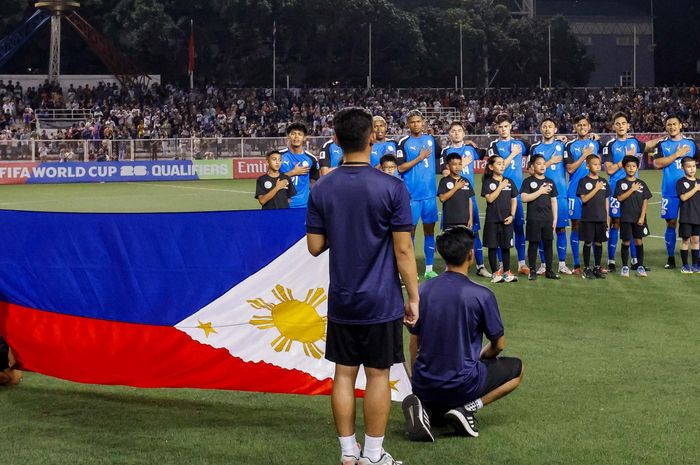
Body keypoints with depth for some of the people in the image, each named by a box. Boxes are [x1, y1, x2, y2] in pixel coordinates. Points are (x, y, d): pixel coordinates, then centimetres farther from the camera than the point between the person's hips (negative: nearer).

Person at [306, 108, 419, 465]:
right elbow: (403, 250, -12)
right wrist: (414, 298, -3)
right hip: (381, 301, -3)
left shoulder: (322, 189, -2)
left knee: (344, 374, 10)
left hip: (341, 301, 3)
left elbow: (315, 246, 2)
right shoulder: (391, 188, -12)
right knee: (377, 376, 5)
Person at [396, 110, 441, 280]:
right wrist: (419, 158, -13)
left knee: (429, 229, 7)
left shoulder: (430, 139, 9)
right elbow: (400, 168, -11)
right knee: (410, 229, 0)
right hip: (412, 194, -4)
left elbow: (440, 155, 25)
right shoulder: (404, 143, -5)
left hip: (430, 193, 4)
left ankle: (429, 269, 13)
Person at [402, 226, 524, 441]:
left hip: (424, 385, 5)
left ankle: (425, 408, 2)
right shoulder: (481, 296, -14)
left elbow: (414, 342, 8)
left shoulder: (424, 290, -1)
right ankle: (467, 408, -2)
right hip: (461, 386, -5)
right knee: (516, 369, 20)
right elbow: (498, 345, -2)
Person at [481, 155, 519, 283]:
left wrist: (512, 215, -1)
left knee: (506, 246, 6)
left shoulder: (509, 182, 9)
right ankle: (495, 273, 7)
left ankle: (506, 272, 13)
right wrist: (501, 186, -13)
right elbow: (490, 198, -14)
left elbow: (514, 200, 11)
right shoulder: (488, 182, -1)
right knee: (493, 246, 1)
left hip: (506, 220, 3)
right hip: (492, 220, -3)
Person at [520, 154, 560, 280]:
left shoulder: (550, 182, 11)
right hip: (533, 219, -4)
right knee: (533, 244, 1)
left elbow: (554, 201, 12)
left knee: (548, 244, 6)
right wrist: (540, 191, -13)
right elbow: (524, 198, -14)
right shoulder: (528, 181, -1)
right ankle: (532, 271, 6)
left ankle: (549, 270, 13)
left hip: (548, 218, 4)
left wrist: (555, 218, 6)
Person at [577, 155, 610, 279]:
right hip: (588, 218, -4)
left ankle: (597, 268, 15)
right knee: (588, 242, 0)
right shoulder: (584, 181, -3)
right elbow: (584, 199, -12)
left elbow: (606, 201, 13)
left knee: (599, 242, 7)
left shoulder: (603, 182, 10)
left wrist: (607, 217, 10)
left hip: (601, 218, 4)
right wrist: (596, 188, -14)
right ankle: (586, 269, 7)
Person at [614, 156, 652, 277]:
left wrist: (642, 217, -6)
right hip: (625, 217, -1)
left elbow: (645, 202, 2)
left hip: (639, 218, 1)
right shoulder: (621, 183, 1)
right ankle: (625, 267, 10)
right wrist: (632, 189, -14)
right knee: (626, 242, 2)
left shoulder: (641, 184, 5)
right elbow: (620, 198, -11)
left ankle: (640, 266, 10)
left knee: (639, 241, 3)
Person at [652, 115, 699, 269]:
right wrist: (677, 154, -14)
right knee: (671, 223, 2)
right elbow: (657, 163, -10)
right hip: (670, 191, -1)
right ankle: (670, 258, 11)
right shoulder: (662, 144, 4)